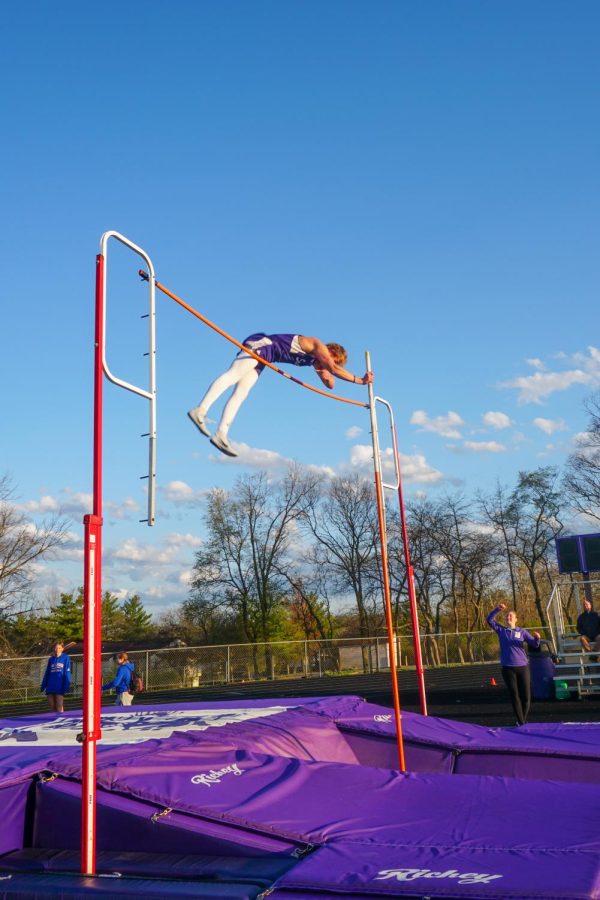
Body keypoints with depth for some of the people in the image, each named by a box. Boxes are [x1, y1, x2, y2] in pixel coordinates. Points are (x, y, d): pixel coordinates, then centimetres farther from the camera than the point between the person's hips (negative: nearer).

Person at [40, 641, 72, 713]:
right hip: (50, 688, 5)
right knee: (53, 709, 9)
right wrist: (43, 686, 10)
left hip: (60, 688, -5)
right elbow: (47, 674, 16)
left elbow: (67, 673, -5)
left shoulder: (66, 658, 0)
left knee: (59, 709, -4)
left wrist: (66, 686, -12)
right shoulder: (51, 659, 13)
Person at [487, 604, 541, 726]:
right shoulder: (501, 630, 6)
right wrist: (498, 609, -16)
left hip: (522, 666, 1)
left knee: (526, 695, 3)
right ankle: (520, 722, 8)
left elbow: (534, 644, 1)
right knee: (514, 695, 1)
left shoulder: (522, 631, 6)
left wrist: (537, 638, -21)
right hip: (508, 668, -1)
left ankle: (524, 720, 21)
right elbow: (490, 620, -3)